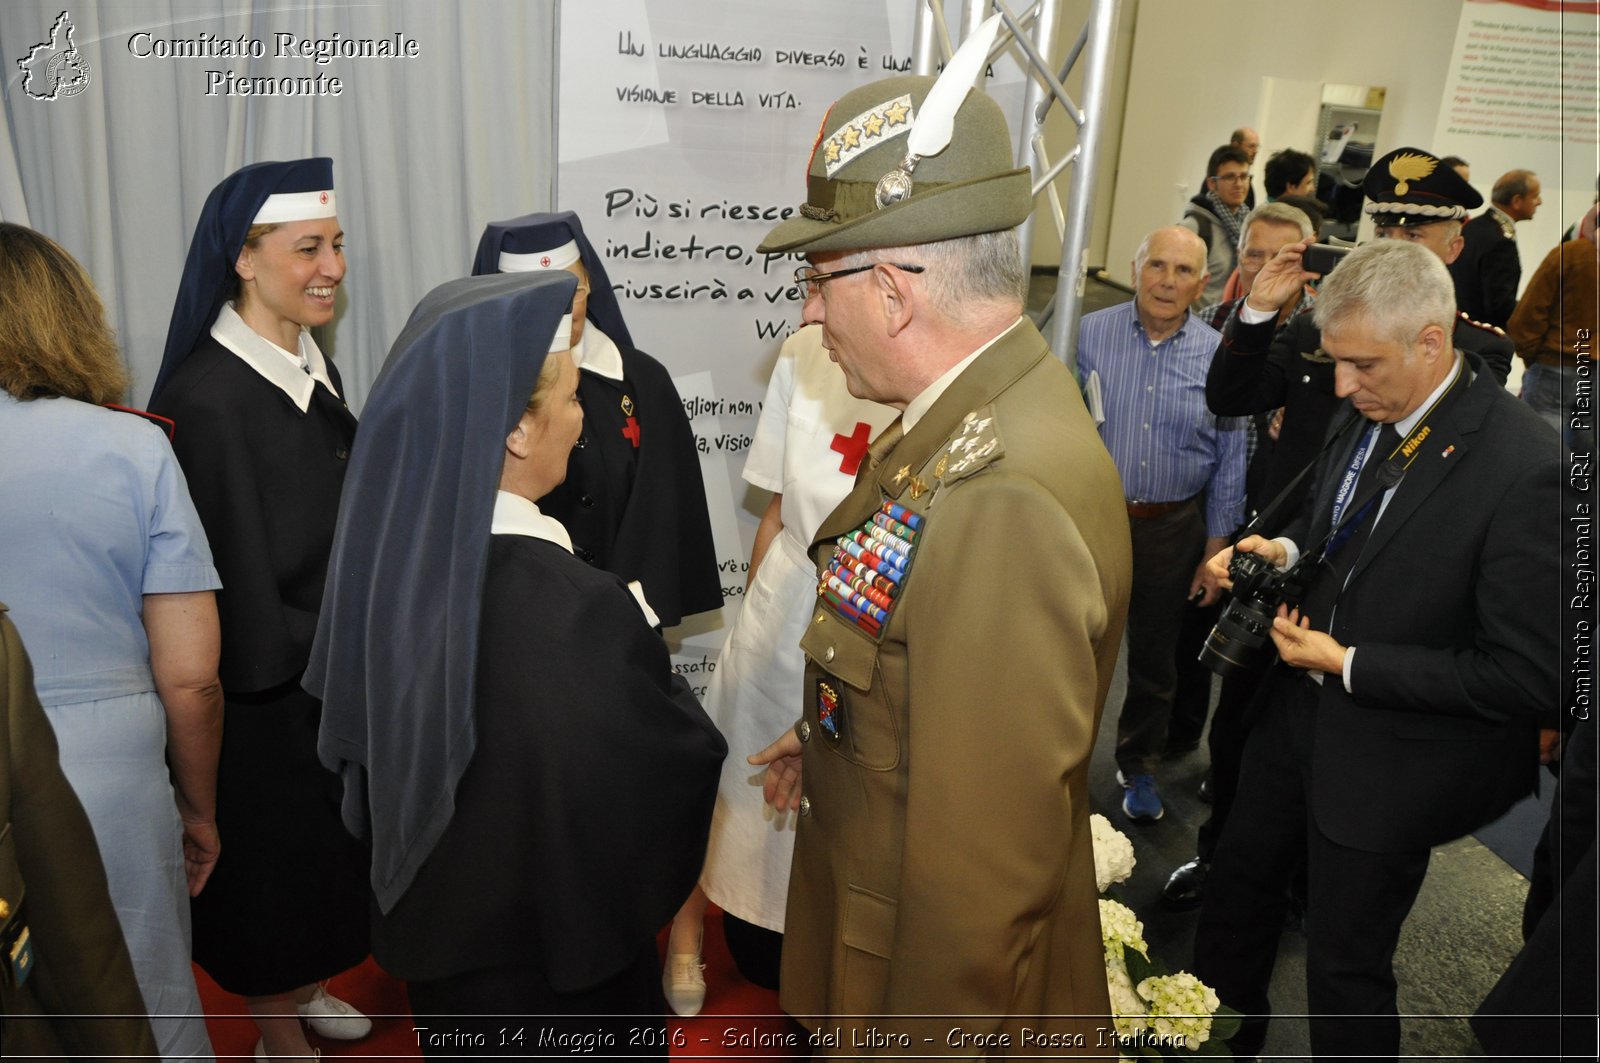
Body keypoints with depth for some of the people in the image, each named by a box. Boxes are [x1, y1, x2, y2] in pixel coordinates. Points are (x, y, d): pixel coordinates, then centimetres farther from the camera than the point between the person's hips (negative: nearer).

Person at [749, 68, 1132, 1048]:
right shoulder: (993, 408, -3)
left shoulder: (1006, 501, -36)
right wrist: (828, 732, 14)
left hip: (941, 967, -8)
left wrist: (929, 1030, -19)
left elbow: (986, 849, -30)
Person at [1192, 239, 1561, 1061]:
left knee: (1345, 962, 11)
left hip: (1392, 760, -7)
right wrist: (1287, 549, -6)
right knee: (1239, 878, 24)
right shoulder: (1365, 411, -5)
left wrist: (1349, 663, -20)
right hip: (1301, 710, 7)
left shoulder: (1524, 467, -26)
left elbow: (1527, 676, -22)